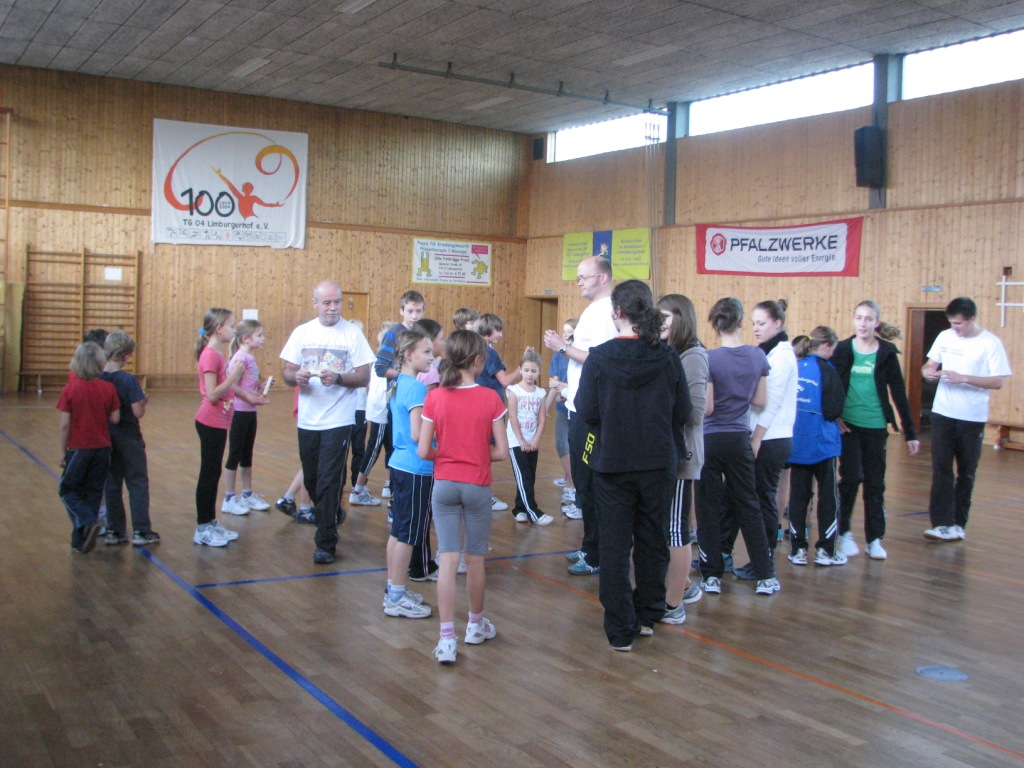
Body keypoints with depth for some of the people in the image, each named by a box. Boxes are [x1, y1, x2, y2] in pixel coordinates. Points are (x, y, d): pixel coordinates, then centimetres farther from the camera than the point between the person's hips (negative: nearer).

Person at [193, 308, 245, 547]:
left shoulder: (218, 354, 11)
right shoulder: (210, 355, -17)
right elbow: (212, 395, -22)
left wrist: (236, 376, 5)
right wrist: (233, 376, -21)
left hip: (219, 422, 9)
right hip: (210, 423, -9)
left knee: (214, 473, 14)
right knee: (208, 474, -2)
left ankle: (211, 523, 23)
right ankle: (202, 529, 6)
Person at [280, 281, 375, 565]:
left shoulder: (353, 334, -4)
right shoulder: (302, 332, 6)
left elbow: (364, 377, -6)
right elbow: (286, 372, 7)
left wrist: (338, 377, -23)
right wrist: (296, 376, -16)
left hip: (338, 421, -4)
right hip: (308, 420, 4)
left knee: (328, 482, -7)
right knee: (311, 479, 15)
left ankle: (326, 543, 0)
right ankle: (329, 517, 40)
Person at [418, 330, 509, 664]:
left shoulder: (434, 398, -7)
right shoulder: (490, 399, -10)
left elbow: (423, 451, -7)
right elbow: (501, 452, -8)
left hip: (444, 484, 1)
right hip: (477, 486, -1)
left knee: (447, 558, 1)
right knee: (475, 558, 14)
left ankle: (447, 638, -4)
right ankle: (476, 624, 32)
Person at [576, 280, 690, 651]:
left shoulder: (600, 358, -13)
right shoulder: (667, 358, -7)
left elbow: (587, 411, -12)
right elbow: (682, 412, -1)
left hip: (612, 463, -2)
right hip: (659, 464, 2)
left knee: (615, 545, 6)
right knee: (653, 541, 17)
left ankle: (621, 630, 8)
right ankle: (648, 616, 29)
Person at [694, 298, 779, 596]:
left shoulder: (710, 359, -15)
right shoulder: (757, 356, -2)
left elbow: (706, 408, -15)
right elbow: (760, 401, 5)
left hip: (710, 440, -4)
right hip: (740, 439, 4)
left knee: (709, 510, 7)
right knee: (748, 506, 13)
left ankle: (712, 576, 12)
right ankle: (765, 576, 15)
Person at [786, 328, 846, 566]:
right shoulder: (826, 371, -13)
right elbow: (833, 410, -15)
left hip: (796, 443, 5)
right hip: (822, 442, -4)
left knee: (798, 495, 10)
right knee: (828, 496, 8)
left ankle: (798, 549, 13)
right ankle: (826, 550, 13)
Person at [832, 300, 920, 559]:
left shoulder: (887, 352, 1)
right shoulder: (843, 349, 0)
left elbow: (898, 393, 4)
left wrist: (910, 432, 4)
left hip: (876, 426, 1)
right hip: (848, 424, -1)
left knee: (875, 483, 6)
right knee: (851, 477, -8)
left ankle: (875, 539, 17)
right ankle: (844, 532, 12)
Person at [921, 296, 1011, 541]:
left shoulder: (990, 343, -8)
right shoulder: (945, 337, 4)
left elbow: (998, 382, -13)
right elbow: (929, 365, 14)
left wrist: (963, 378, -23)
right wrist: (928, 371, -9)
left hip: (973, 417, -2)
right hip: (942, 413, 3)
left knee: (967, 472, 8)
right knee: (941, 468, -7)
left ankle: (958, 524, 18)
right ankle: (944, 523, -7)